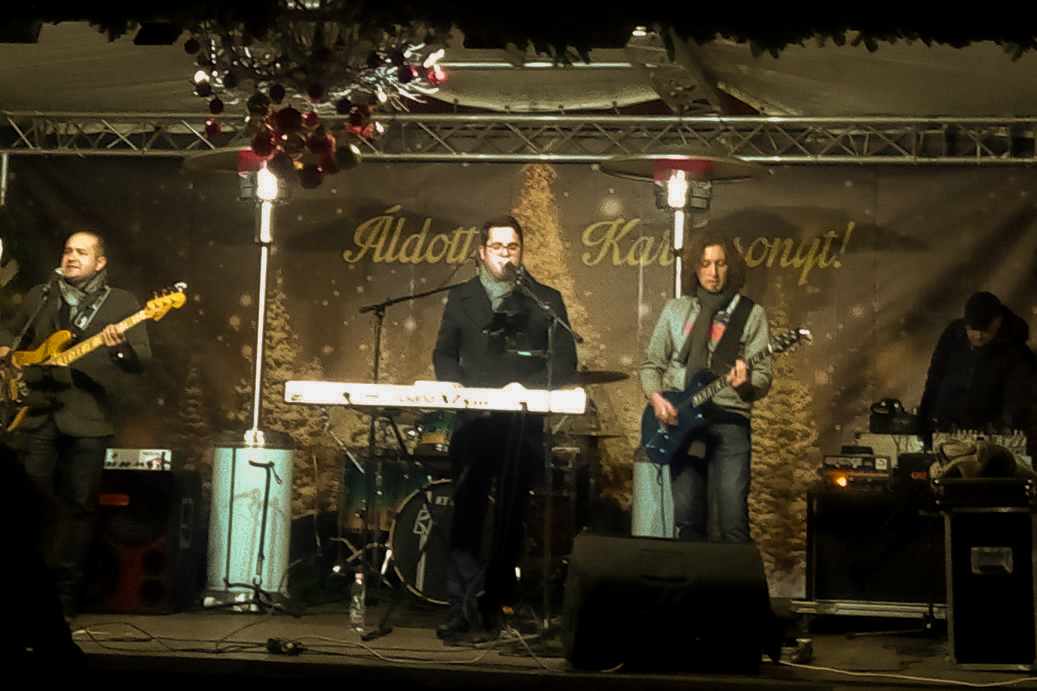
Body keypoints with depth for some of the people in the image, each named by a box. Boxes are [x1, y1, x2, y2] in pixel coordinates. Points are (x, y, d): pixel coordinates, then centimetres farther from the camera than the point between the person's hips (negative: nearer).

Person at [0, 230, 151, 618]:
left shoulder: (121, 303, 5)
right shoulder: (38, 297, 15)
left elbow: (142, 357, -4)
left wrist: (121, 347, -25)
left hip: (87, 419, -3)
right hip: (36, 413, 3)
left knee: (78, 506, 0)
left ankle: (64, 593, 10)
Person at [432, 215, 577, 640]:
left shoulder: (545, 301, 10)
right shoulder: (460, 299, 18)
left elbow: (564, 361, 3)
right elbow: (444, 354, 18)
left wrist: (527, 386, -12)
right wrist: (457, 384, -2)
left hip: (523, 424, -1)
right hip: (472, 421, 1)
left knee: (510, 515, -1)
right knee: (466, 509, -8)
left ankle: (492, 605, 7)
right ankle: (460, 605, -7)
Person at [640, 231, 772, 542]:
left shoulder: (751, 315, 7)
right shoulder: (675, 310, 15)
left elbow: (763, 377, 1)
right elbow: (651, 363, 17)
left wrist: (746, 384, -22)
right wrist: (655, 397, -2)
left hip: (729, 420, -2)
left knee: (734, 522, -12)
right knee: (688, 521, 1)